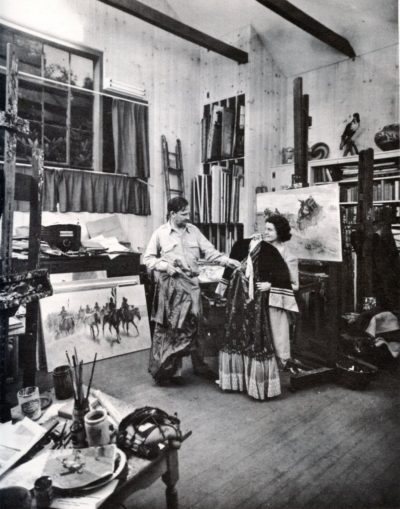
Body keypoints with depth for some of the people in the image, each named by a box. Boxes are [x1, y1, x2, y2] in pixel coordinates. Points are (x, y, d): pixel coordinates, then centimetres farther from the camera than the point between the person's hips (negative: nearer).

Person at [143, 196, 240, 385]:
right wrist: (165, 266, -13)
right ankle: (165, 370, 15)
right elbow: (148, 258, 3)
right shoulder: (160, 233, 0)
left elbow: (209, 251, 4)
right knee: (168, 328, 2)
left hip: (191, 284, 3)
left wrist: (226, 260, -10)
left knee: (191, 327, 13)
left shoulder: (193, 230, 8)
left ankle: (198, 365, 27)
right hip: (170, 285, -3)